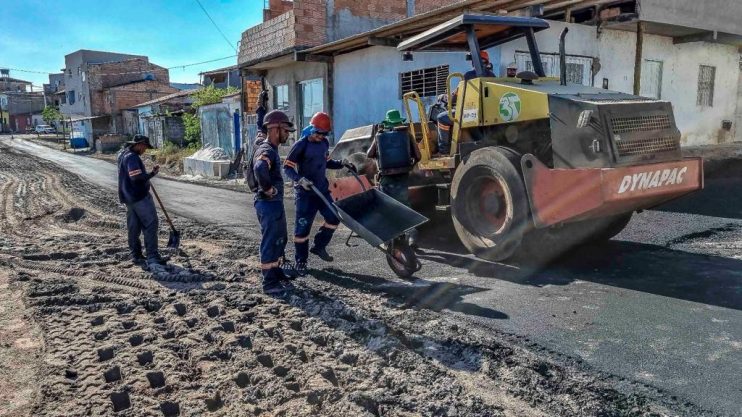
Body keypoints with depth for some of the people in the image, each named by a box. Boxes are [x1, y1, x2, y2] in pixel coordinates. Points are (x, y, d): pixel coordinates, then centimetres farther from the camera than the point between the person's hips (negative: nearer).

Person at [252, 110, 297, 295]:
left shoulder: (271, 149, 13)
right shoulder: (266, 151, -19)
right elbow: (260, 170, -41)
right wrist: (269, 190, -27)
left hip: (275, 203, 10)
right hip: (268, 203, -10)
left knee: (280, 238, 22)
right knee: (270, 241, -2)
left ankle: (276, 269, 38)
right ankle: (269, 282, 8)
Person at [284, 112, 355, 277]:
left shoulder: (324, 143, 7)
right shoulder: (301, 145, -13)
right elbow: (287, 167, -13)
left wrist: (341, 163, 8)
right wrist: (300, 179, -28)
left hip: (322, 189, 7)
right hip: (305, 192, -7)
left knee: (333, 218, 6)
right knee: (303, 226, -1)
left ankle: (319, 246, 26)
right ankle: (301, 261, 11)